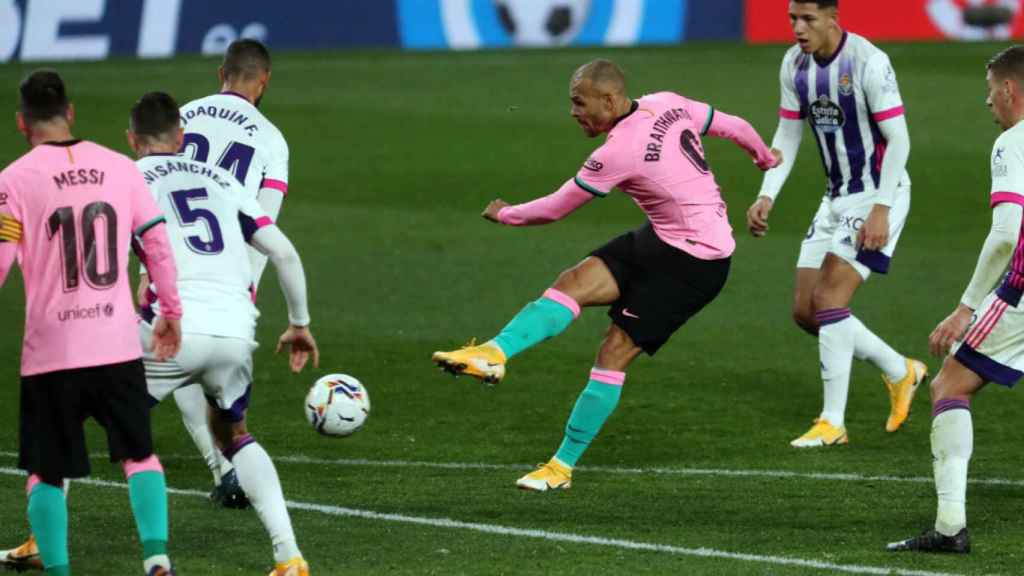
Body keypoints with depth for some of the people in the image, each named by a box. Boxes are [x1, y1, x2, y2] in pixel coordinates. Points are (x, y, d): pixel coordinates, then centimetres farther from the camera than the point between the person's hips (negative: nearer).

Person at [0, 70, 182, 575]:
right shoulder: (120, 168, 4)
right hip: (119, 344, 3)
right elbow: (158, 245, 10)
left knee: (46, 472, 9)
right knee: (139, 455, 14)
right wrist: (170, 312, 23)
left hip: (50, 350, -3)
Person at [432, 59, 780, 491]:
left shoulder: (618, 152, -23)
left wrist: (504, 214, 9)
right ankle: (494, 353, -25)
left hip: (695, 262, -9)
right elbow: (734, 126, 12)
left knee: (615, 352, -8)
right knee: (574, 283, -10)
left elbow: (554, 209, -11)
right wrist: (764, 156, 34)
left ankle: (562, 466, -5)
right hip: (661, 241, 9)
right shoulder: (668, 105, -1)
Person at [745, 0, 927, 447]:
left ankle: (833, 422, -8)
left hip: (879, 197, -8)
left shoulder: (868, 63, -21)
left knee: (829, 300, -17)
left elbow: (898, 140, -19)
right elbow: (787, 136, 10)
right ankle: (901, 372, 23)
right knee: (805, 311, 5)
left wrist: (881, 209, -25)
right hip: (836, 198, 8)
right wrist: (766, 197, -2)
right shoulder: (794, 64, 1)